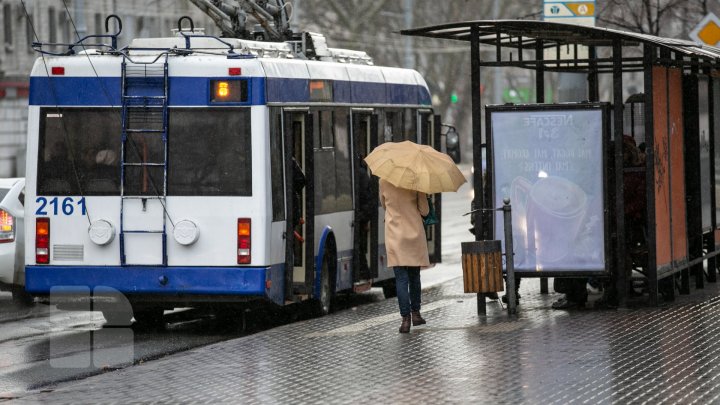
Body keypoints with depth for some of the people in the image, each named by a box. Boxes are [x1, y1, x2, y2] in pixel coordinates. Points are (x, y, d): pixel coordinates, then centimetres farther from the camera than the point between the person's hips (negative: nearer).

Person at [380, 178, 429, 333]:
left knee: (401, 278, -2)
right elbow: (424, 211, -5)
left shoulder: (384, 182, -3)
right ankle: (415, 313, 20)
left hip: (394, 236, 0)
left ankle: (405, 318, -11)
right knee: (414, 276, 16)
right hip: (414, 233, 0)